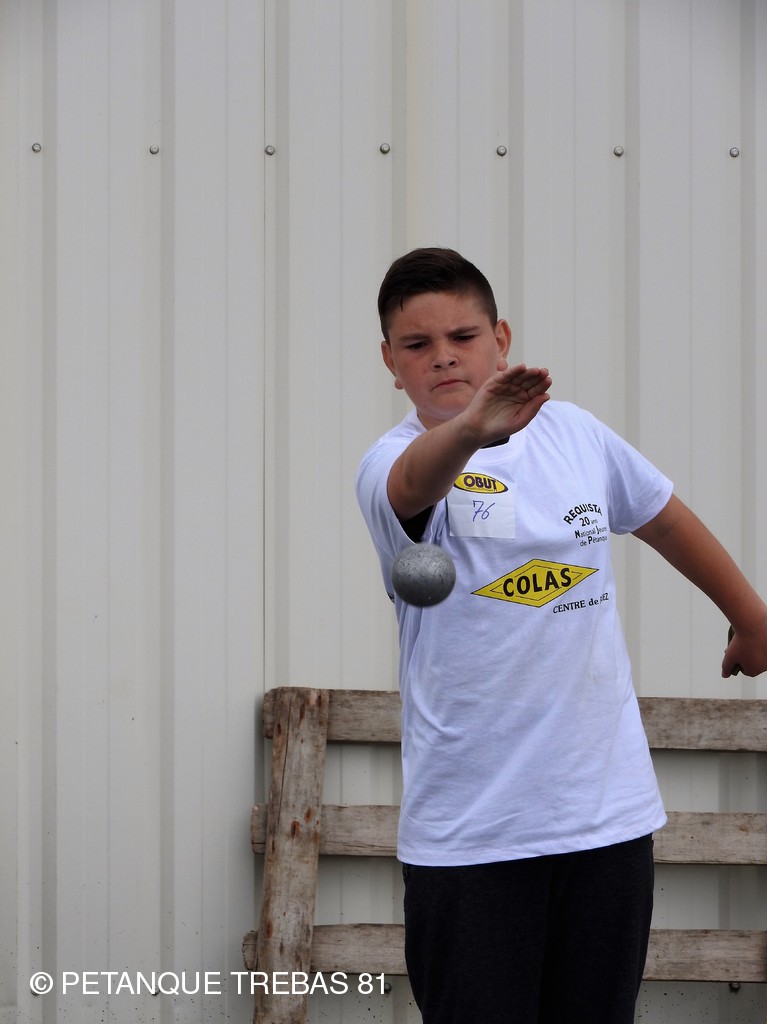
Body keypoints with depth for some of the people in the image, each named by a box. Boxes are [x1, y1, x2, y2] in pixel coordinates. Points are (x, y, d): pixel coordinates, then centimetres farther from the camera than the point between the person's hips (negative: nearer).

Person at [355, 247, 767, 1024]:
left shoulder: (573, 432, 6)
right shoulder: (391, 464, -8)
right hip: (467, 834, -4)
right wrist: (470, 429, -55)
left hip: (609, 812, 4)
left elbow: (663, 519, 24)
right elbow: (416, 481, -34)